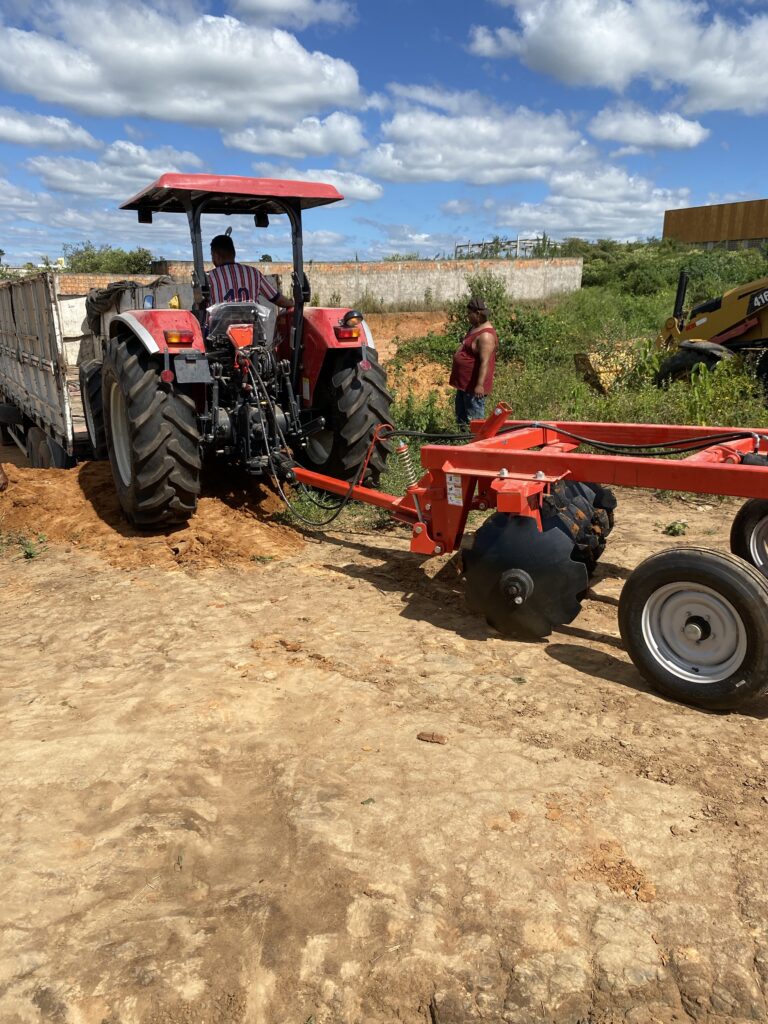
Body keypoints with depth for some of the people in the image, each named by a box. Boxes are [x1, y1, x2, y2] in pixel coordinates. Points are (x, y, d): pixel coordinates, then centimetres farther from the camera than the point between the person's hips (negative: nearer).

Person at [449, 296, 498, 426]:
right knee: (461, 420, 19)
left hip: (474, 385, -11)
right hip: (464, 382, 11)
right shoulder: (474, 327, 11)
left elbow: (485, 362, -27)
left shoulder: (485, 335, -21)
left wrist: (480, 384, -32)